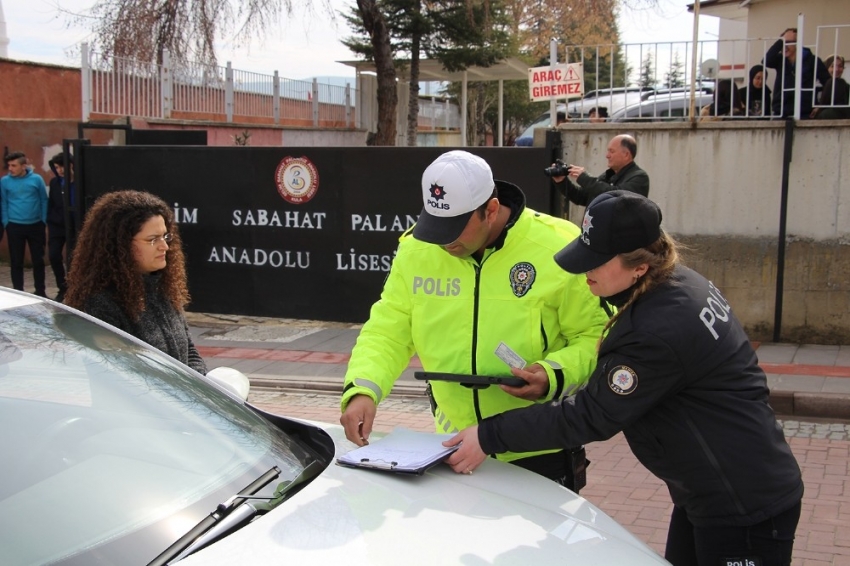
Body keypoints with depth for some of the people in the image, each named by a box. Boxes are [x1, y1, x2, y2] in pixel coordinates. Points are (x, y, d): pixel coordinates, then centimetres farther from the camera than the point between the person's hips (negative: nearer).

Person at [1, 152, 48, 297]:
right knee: (16, 261, 5)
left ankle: (40, 291, 20)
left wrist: (43, 221, 1)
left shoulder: (36, 179, -4)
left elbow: (44, 200, 3)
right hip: (14, 226, 0)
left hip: (35, 225, 0)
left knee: (38, 260, 7)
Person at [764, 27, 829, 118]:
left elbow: (828, 84, -3)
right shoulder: (780, 60, 9)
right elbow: (766, 61, -13)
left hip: (804, 114, -3)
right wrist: (781, 41, -13)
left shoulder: (811, 60, -1)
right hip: (780, 113, 3)